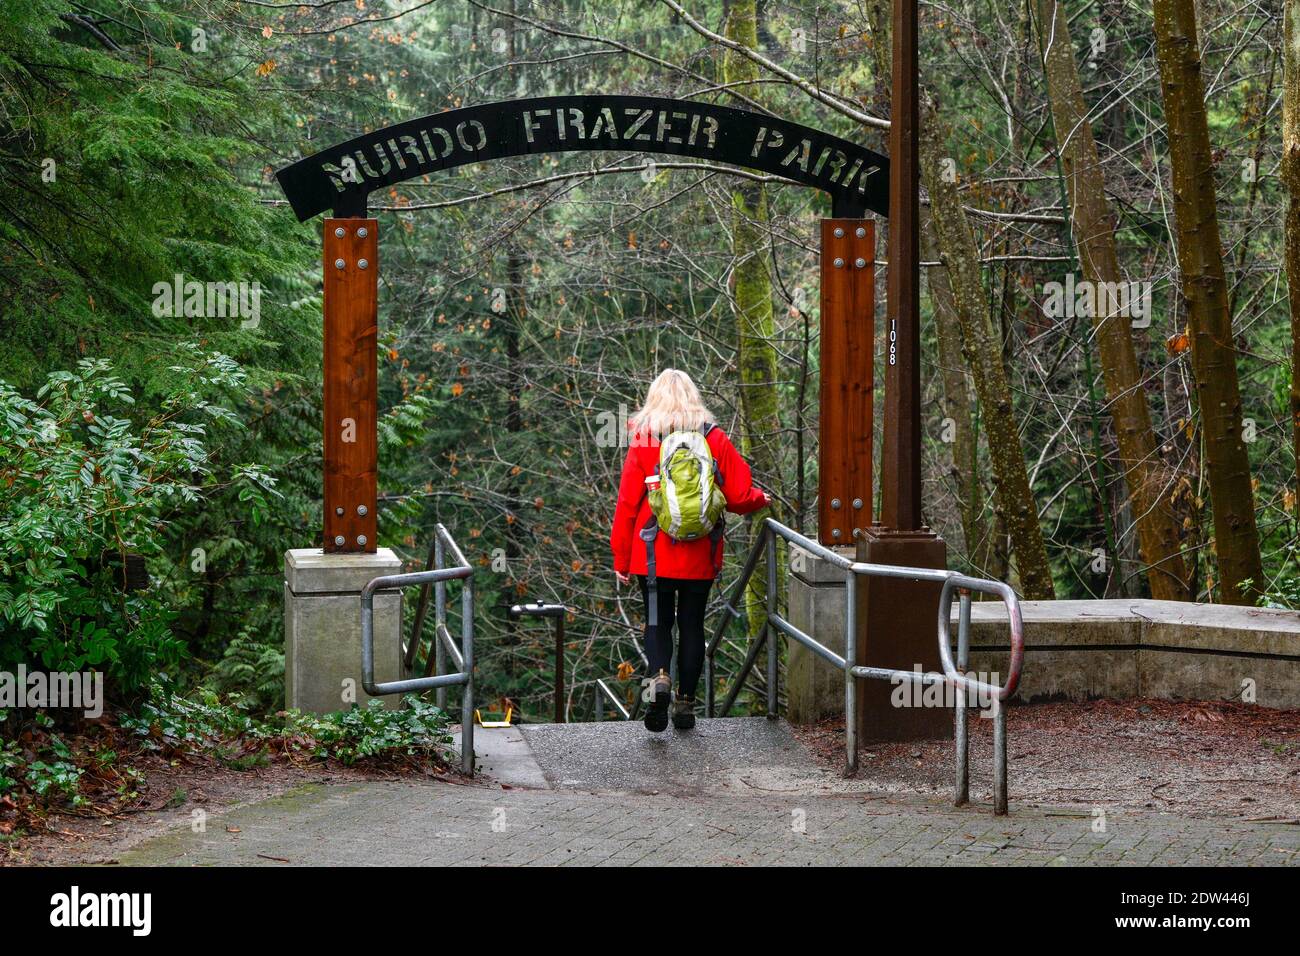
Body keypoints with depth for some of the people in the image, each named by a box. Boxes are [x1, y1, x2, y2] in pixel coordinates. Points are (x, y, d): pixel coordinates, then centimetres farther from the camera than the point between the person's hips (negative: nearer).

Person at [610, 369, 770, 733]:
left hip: (654, 555, -1)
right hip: (700, 556, 1)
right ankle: (685, 703, 14)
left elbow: (627, 502, -5)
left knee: (658, 622, 9)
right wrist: (761, 499, 23)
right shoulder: (714, 438, -1)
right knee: (692, 625, 12)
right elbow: (738, 496, -1)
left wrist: (621, 559, 2)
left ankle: (659, 677, -18)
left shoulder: (643, 439, -5)